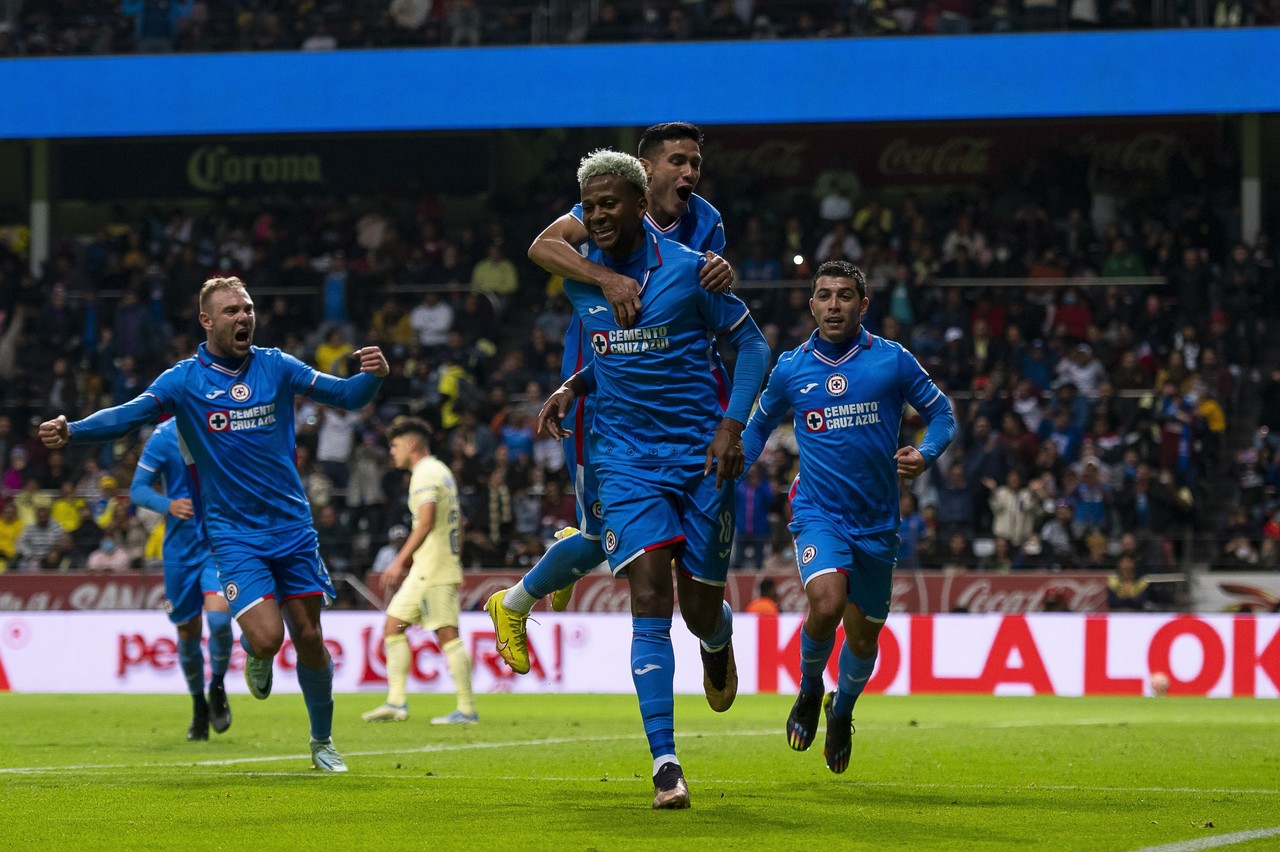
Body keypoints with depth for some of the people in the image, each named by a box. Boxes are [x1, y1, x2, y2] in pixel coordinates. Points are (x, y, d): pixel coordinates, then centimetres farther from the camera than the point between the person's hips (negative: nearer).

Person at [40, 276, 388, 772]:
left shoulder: (275, 367, 2)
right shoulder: (184, 380, -5)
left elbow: (346, 396, 1)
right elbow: (128, 415, -15)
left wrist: (373, 376, -21)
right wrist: (71, 431, -32)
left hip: (292, 526, 3)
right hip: (233, 534, -3)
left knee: (309, 637, 6)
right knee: (266, 637, -19)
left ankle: (322, 742, 25)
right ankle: (254, 657, 20)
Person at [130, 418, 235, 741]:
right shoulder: (164, 436, -6)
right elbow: (138, 489, -5)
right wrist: (168, 505, -24)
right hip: (180, 547, 0)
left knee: (219, 617, -21)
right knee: (188, 632, 8)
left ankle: (217, 687, 5)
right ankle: (199, 706, 30)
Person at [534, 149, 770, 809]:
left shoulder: (689, 269, -8)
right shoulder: (579, 280, 4)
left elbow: (752, 343, -1)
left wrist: (732, 425, -12)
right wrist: (571, 389, 4)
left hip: (702, 452, -2)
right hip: (625, 455, 2)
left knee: (701, 609, 4)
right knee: (649, 600, -15)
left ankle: (719, 643, 46)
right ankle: (665, 765, -17)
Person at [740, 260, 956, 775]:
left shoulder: (892, 361, -2)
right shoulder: (791, 369, 2)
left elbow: (941, 412, 7)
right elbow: (759, 425, 19)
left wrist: (926, 454, -13)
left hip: (877, 520, 1)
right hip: (818, 513, -1)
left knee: (863, 636, 9)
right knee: (826, 602, -28)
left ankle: (841, 712, 41)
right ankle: (809, 692, 2)